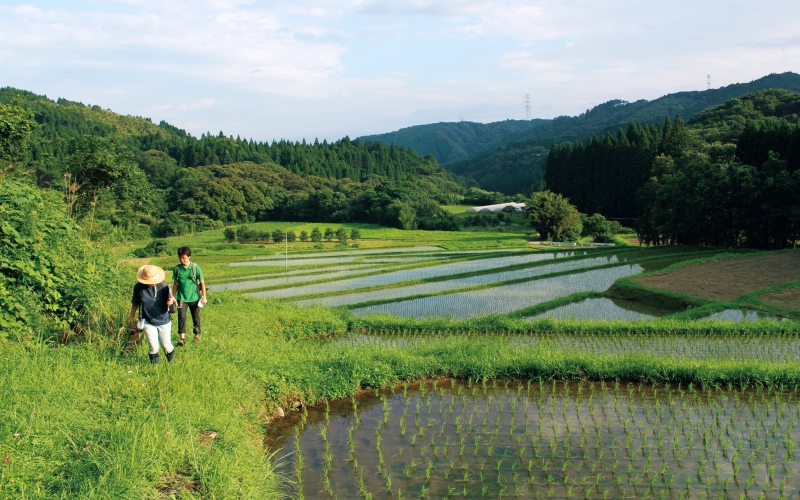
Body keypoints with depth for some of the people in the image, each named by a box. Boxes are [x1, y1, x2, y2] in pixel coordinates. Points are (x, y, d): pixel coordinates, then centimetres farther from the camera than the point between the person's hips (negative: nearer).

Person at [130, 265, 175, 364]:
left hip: (164, 321, -1)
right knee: (154, 346, -4)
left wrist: (171, 301, -41)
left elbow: (169, 300, -17)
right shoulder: (138, 287, -11)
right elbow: (135, 303, 3)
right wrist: (131, 318, 10)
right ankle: (154, 361, 26)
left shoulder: (163, 286, -17)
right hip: (148, 322, 1)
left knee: (166, 345, 7)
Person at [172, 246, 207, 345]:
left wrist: (204, 296, -4)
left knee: (196, 317, 11)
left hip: (194, 297, 0)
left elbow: (202, 282, -3)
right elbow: (175, 283, 7)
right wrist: (174, 296, 8)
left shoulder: (195, 267, -9)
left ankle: (197, 335, 29)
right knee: (181, 317, -13)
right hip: (182, 298, 0)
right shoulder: (177, 269, -4)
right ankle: (182, 337, -15)